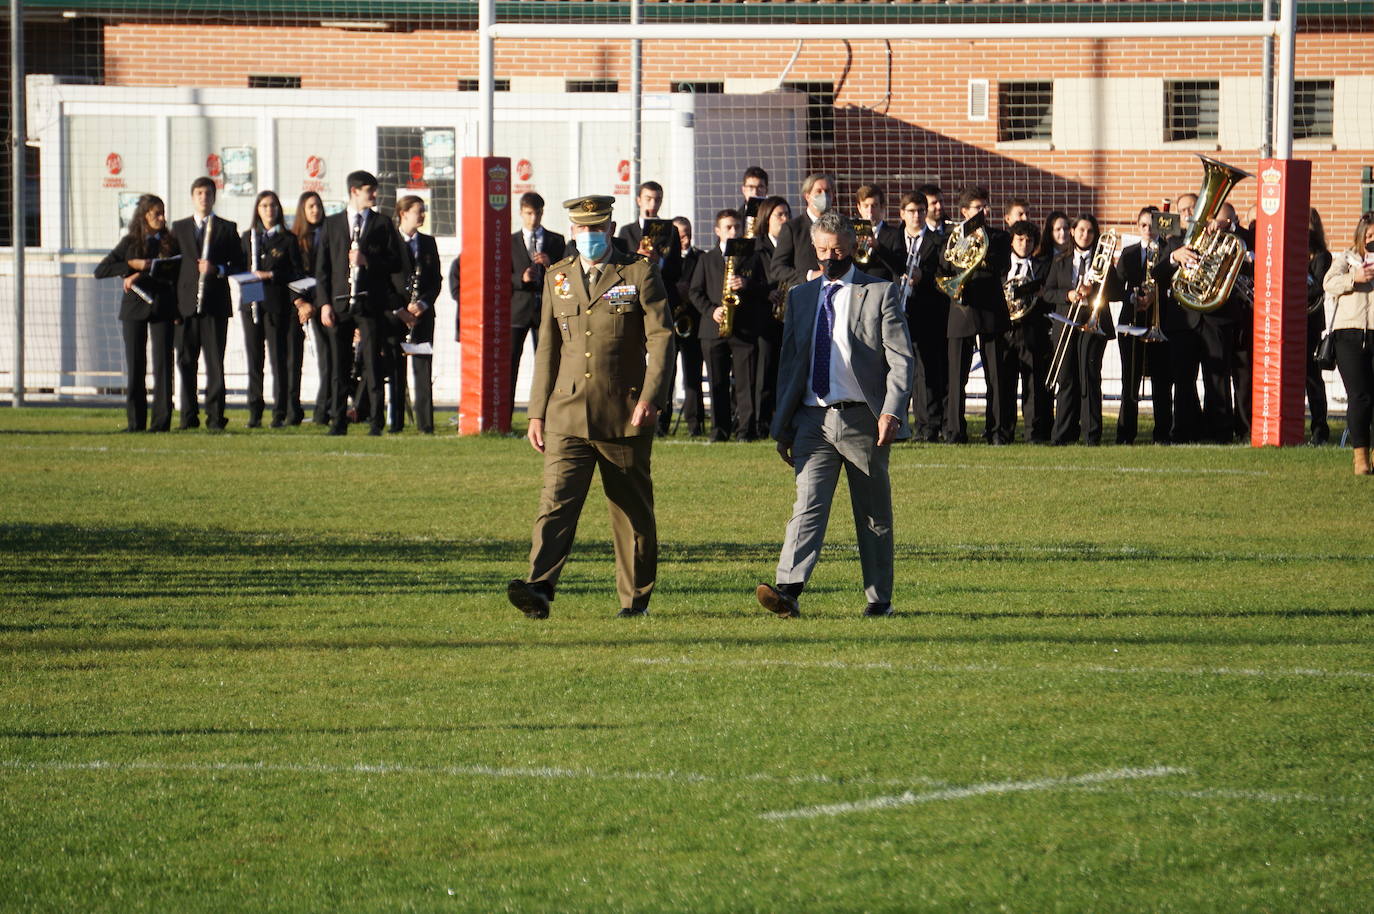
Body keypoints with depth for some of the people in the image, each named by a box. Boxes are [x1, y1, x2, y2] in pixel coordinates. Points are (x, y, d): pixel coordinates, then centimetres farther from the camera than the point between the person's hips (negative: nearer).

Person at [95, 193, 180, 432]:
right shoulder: (130, 243, 7)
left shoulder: (170, 243, 8)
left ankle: (161, 419, -4)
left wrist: (140, 276, -9)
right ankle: (135, 420, 4)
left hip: (162, 308, 0)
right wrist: (132, 265, -10)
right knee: (135, 366, -1)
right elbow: (100, 271, 2)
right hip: (134, 310, 0)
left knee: (163, 364, -5)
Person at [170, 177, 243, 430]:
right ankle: (189, 416, 7)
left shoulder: (227, 229, 9)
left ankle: (215, 416, -5)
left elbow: (238, 265, 6)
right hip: (186, 303, 2)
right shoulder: (179, 228, 15)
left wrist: (217, 269, -14)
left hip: (215, 304, -2)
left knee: (215, 362, -5)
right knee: (186, 362, 2)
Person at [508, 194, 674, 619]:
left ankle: (636, 597, 17)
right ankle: (540, 589, -24)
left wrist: (650, 397, -18)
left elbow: (661, 337, -5)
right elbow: (548, 348, 16)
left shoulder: (640, 273, 1)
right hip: (568, 415, 2)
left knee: (633, 510, 7)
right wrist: (537, 412, 12)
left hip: (624, 416, -2)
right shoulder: (558, 277, 13)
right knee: (556, 500, -13)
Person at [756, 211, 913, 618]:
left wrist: (891, 412, -17)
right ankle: (787, 590, -27)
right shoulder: (801, 297, 15)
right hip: (813, 419, 2)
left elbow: (901, 360, -3)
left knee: (874, 516, 6)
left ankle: (879, 599, 15)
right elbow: (789, 364, 18)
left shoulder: (880, 294, 3)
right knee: (808, 505, -13)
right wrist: (782, 427, 13)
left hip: (863, 418, -2)